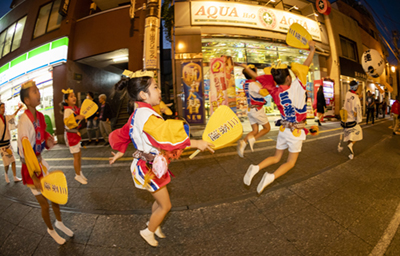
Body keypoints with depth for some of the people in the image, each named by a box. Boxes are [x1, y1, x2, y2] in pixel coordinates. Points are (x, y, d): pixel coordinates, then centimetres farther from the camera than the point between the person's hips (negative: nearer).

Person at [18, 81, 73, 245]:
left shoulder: (40, 116, -3)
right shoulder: (24, 121, -26)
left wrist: (49, 141, -10)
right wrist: (34, 178, -22)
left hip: (41, 162, 6)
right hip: (30, 168, -6)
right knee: (44, 204, 10)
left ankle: (59, 222, 43)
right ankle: (51, 230, 37)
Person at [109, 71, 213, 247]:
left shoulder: (138, 114, 5)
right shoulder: (146, 114, -28)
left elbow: (123, 133, 17)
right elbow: (167, 135, -38)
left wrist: (120, 152, 28)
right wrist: (194, 143, -32)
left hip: (149, 165, 9)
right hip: (149, 168, -9)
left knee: (160, 200, 25)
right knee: (165, 205, 10)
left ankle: (153, 224, 49)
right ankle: (149, 231, 34)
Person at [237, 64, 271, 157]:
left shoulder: (245, 84, 8)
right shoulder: (254, 84, -20)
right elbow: (264, 92, -36)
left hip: (250, 109, 8)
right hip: (257, 109, -8)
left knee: (255, 130, 11)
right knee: (267, 128, 10)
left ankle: (243, 142, -11)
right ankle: (252, 139, -10)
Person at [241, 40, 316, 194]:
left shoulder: (275, 92, -9)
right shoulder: (297, 86, -17)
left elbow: (260, 78, -1)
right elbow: (305, 66, -9)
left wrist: (246, 68, 9)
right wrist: (312, 49, 5)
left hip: (283, 129, 4)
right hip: (296, 131, -3)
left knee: (276, 158, 20)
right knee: (291, 162, 8)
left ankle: (256, 168, -5)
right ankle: (271, 177, -17)